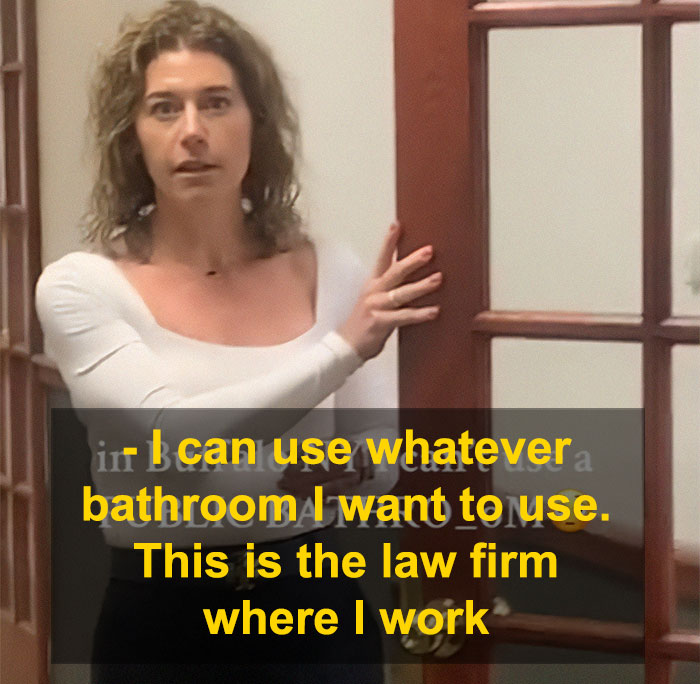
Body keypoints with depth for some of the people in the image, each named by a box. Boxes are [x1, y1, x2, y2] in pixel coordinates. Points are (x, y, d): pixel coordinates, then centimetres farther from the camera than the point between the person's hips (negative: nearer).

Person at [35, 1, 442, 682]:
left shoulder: (330, 271, -2)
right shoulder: (80, 287, -11)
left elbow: (385, 457, 4)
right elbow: (170, 438, -26)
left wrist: (349, 469, -18)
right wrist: (342, 347, -32)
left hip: (319, 613, 2)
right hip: (161, 627, -2)